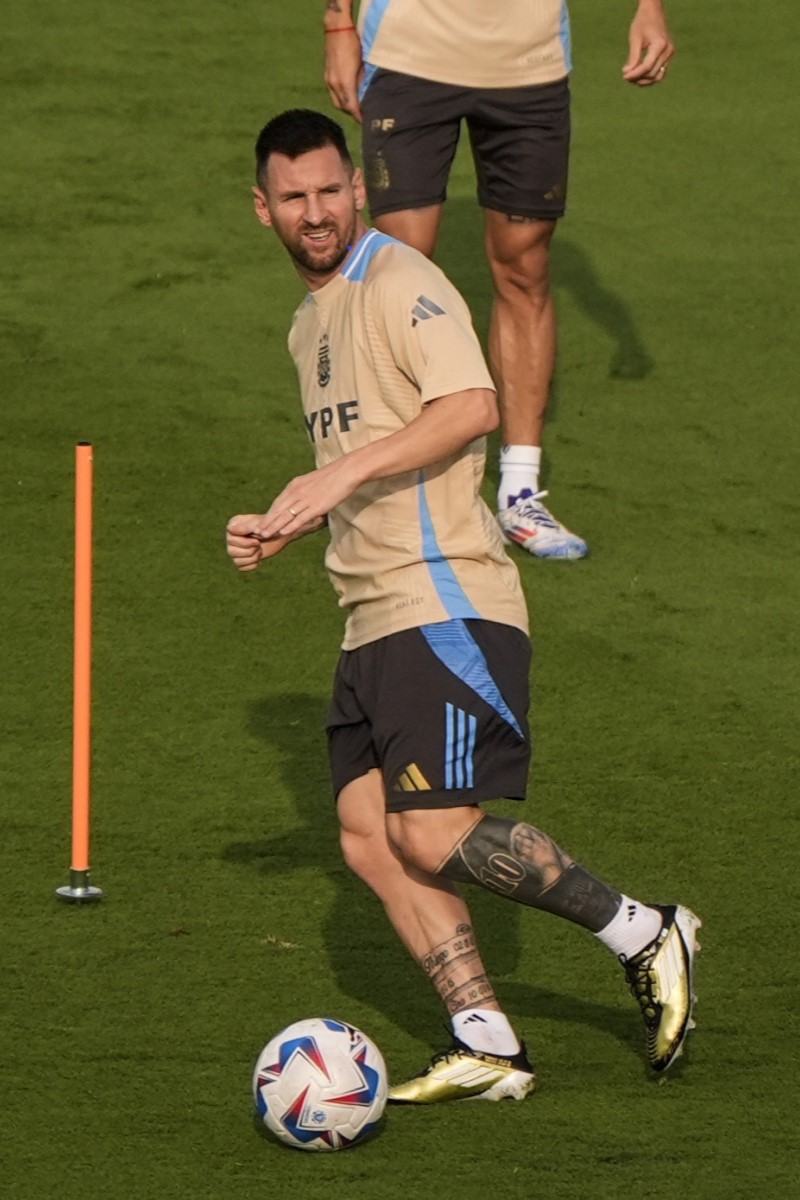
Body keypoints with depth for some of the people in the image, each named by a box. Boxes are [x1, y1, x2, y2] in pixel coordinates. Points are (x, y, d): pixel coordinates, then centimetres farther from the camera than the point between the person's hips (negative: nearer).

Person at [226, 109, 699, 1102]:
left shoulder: (399, 283, -8)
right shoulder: (311, 321, 21)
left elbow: (471, 407, -23)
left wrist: (345, 470, -27)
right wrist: (281, 531, 17)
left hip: (448, 605, -9)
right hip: (373, 620, 9)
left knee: (435, 836, -16)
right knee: (369, 839, -1)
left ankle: (643, 935, -1)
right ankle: (486, 1047, 0)